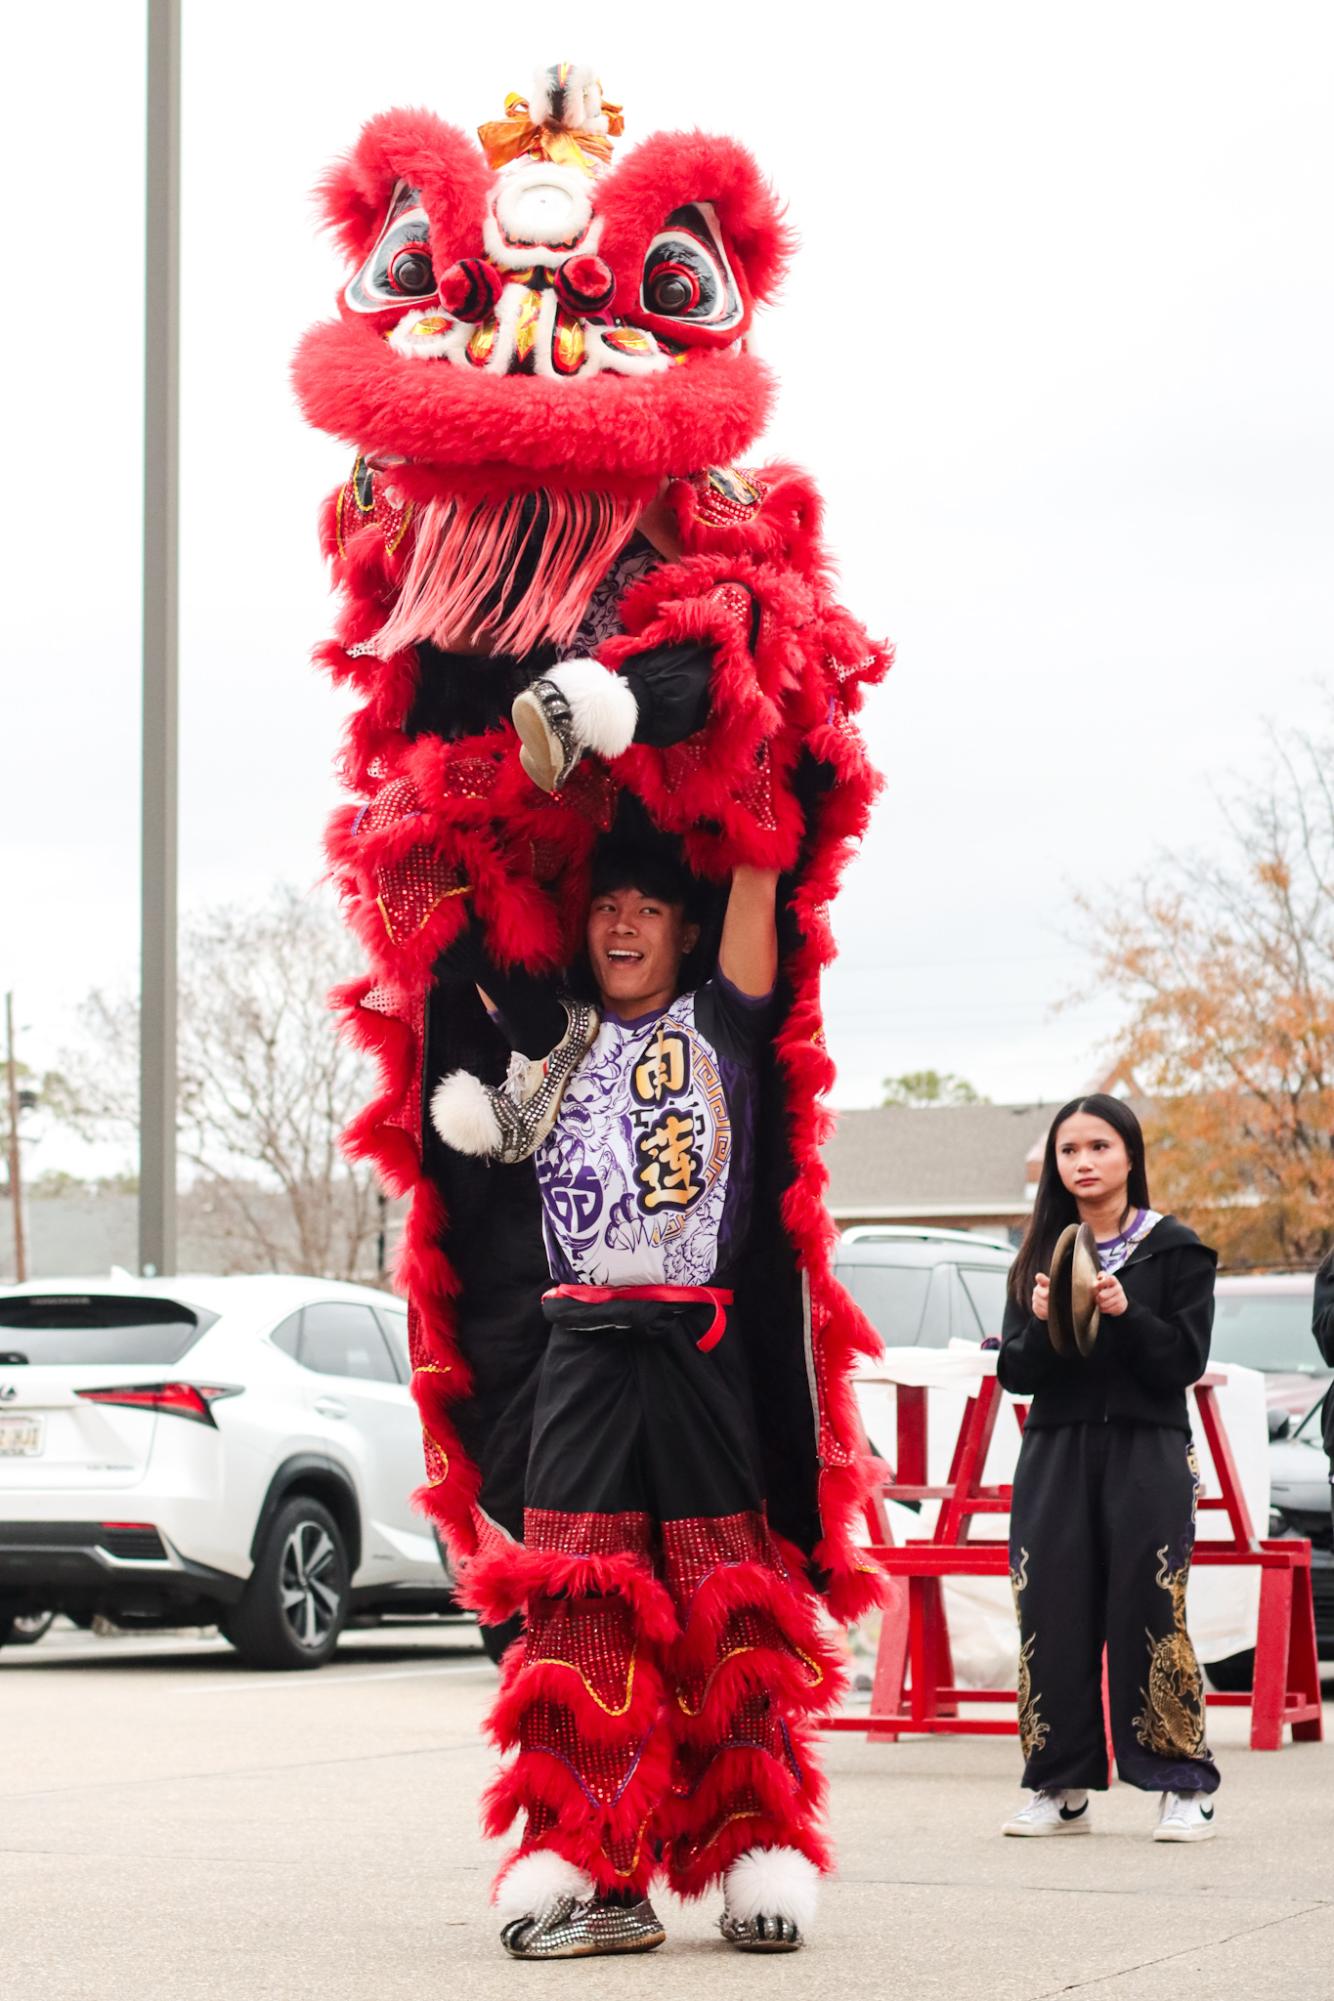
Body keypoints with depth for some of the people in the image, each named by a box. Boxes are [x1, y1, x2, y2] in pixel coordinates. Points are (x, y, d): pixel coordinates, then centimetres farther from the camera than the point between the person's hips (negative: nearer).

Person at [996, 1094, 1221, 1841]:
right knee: (1054, 1616, -1)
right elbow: (1015, 1373, 8)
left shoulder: (1175, 1249, 3)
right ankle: (1063, 1787, 6)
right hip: (1056, 1451, 3)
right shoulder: (1040, 1254, 13)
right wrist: (1041, 1323, -12)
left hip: (1146, 1454, -3)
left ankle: (1185, 1786, 0)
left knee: (1149, 1614, -8)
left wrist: (1125, 1314, -18)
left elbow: (1187, 1360, -4)